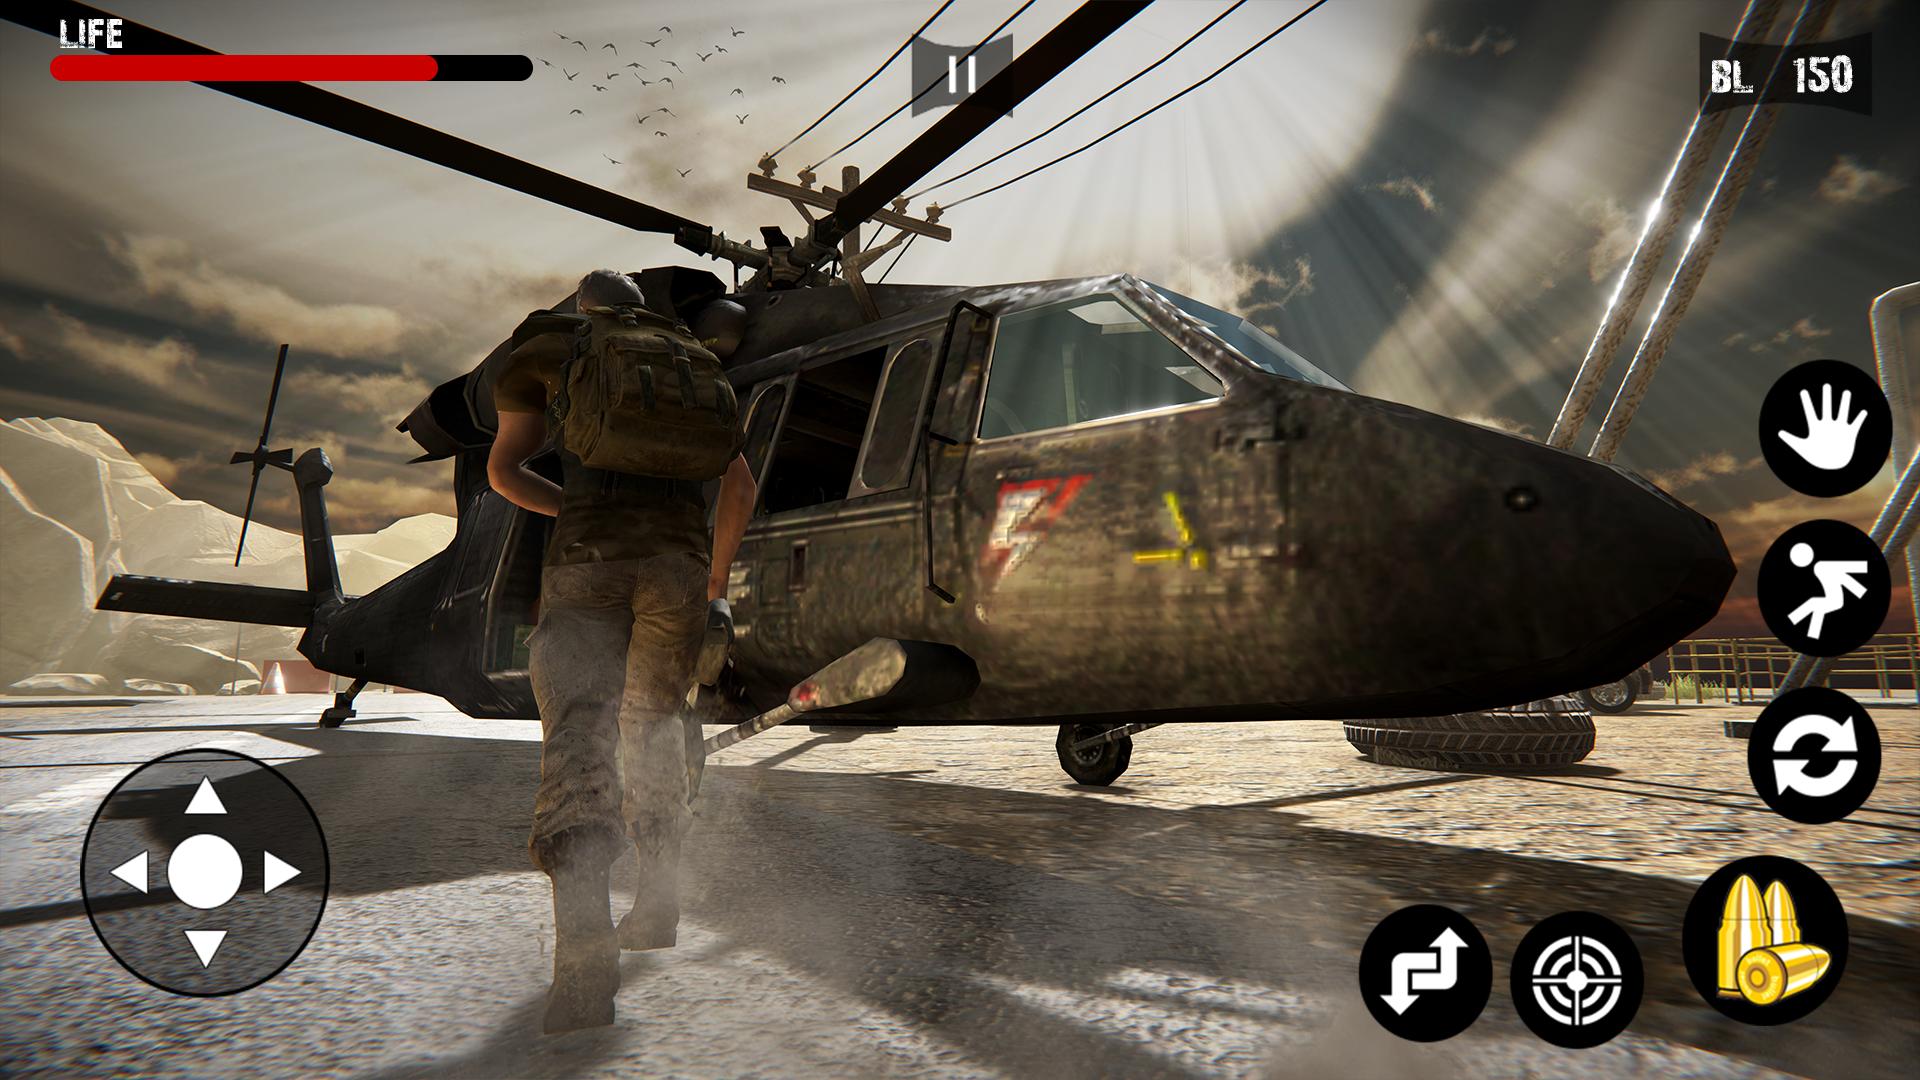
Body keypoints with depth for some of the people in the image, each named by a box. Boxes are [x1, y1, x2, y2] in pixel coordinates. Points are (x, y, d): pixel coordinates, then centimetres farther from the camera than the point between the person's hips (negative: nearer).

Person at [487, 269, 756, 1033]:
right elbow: (740, 485, 20)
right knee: (652, 716, 23)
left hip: (590, 554, -3)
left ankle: (584, 945, -32)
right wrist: (715, 580, 28)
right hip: (680, 553, 3)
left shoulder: (553, 354, 21)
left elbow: (503, 470, 18)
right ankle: (659, 898, 21)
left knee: (578, 736, -13)